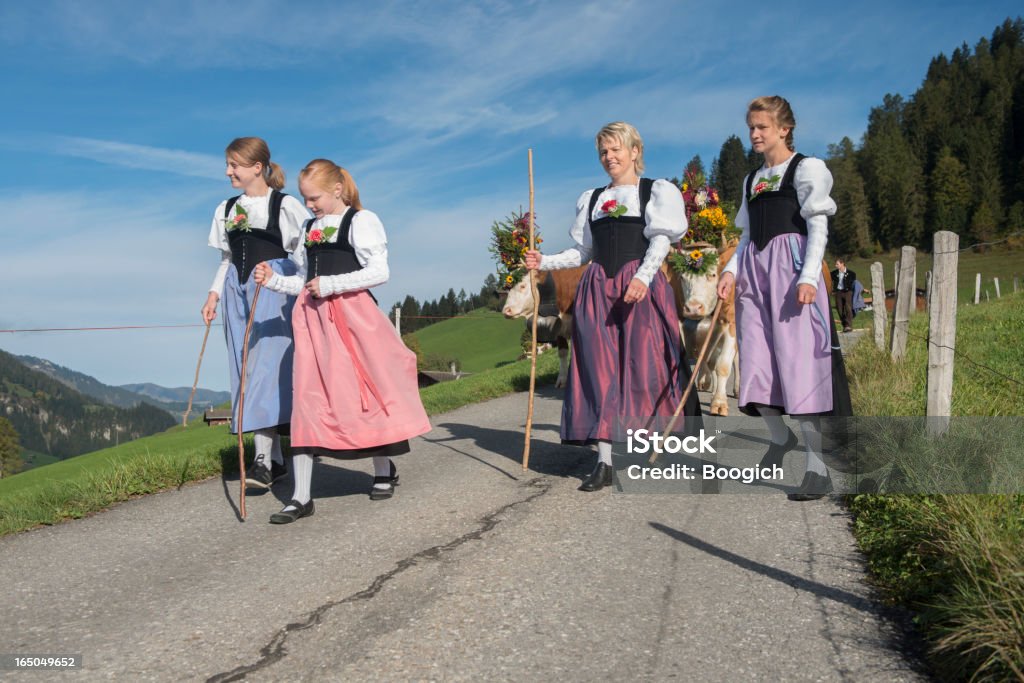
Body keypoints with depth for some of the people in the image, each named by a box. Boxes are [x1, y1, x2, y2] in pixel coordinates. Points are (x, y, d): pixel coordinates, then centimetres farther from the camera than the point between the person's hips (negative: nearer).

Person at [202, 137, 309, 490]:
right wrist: (214, 294, 9)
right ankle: (275, 459, 8)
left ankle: (263, 456, -15)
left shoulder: (285, 205, -2)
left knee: (267, 368, -14)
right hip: (239, 292, 6)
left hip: (276, 292, -6)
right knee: (247, 372, 2)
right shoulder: (226, 209, 15)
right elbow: (227, 259, 19)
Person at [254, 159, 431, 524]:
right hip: (314, 319, 6)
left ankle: (384, 471, 28)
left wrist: (329, 284, -18)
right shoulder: (310, 228, 16)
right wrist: (275, 280, 4)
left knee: (367, 393, 5)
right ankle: (301, 496, 2)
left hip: (353, 316, -5)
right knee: (307, 398, -1)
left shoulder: (361, 221, -4)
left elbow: (379, 272, -14)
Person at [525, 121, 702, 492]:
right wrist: (545, 262, 2)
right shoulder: (591, 199, 20)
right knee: (601, 370, -2)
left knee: (643, 367, -6)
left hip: (642, 287, -4)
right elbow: (582, 250, 18)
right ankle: (605, 461, -1)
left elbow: (661, 240, -6)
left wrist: (643, 277, -22)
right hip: (599, 288, 4)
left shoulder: (655, 192, 7)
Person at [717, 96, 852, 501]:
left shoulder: (806, 169, 3)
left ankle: (817, 469, -9)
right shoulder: (751, 180, 21)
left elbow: (818, 227, -6)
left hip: (790, 268, -6)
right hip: (754, 270, 6)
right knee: (755, 366, 1)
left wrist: (808, 276, -19)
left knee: (798, 363, -12)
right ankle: (779, 437, 27)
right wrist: (731, 269, 3)